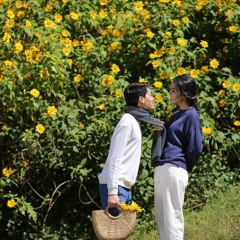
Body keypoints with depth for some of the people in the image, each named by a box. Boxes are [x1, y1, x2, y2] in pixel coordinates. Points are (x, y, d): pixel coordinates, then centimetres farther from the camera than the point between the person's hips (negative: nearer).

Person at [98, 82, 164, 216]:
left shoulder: (134, 122, 18)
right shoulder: (127, 122, -11)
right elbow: (115, 159, -17)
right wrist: (112, 192, -23)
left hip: (125, 187, 10)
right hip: (116, 187, -10)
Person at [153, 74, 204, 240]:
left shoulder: (191, 115, -8)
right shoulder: (177, 115, 19)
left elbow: (196, 148, -11)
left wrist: (186, 167, 1)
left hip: (174, 170, -9)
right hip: (161, 169, 9)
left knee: (172, 217, -8)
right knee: (162, 217, 10)